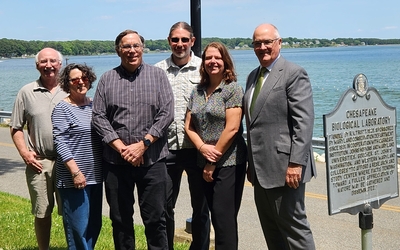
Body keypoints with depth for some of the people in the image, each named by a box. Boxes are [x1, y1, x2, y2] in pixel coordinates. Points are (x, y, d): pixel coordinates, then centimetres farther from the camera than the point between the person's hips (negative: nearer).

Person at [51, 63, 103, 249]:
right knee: (78, 227, -3)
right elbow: (59, 142, -13)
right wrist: (75, 171, -19)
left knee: (94, 225, 13)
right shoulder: (62, 108, -7)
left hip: (95, 176, 7)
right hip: (73, 178, -6)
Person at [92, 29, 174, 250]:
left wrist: (143, 144, -12)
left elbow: (166, 114, -4)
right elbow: (98, 117, 1)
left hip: (151, 159, -1)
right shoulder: (107, 79, 7)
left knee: (155, 219, 4)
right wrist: (121, 148, -10)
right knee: (120, 219, 12)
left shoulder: (157, 75, 4)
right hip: (116, 161, 2)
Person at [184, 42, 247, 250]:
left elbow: (232, 129, -14)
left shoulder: (233, 89, -7)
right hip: (204, 163, 6)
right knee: (216, 216, 12)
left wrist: (213, 162, -12)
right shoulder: (197, 91, 11)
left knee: (224, 218, -3)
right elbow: (189, 126, 8)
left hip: (228, 163, -6)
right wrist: (202, 147, -11)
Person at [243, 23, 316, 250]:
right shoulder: (253, 76, 16)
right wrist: (252, 162, 16)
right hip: (261, 169, 8)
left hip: (284, 168, -8)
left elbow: (304, 122, -17)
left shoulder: (294, 73, -9)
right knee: (271, 230, 15)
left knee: (294, 226, -1)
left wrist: (296, 163, -22)